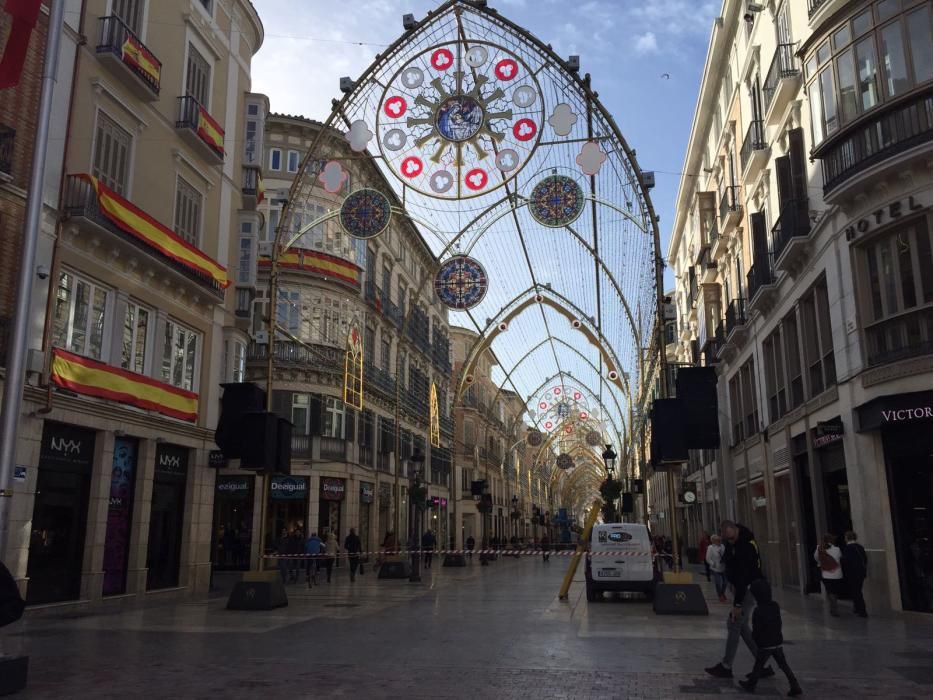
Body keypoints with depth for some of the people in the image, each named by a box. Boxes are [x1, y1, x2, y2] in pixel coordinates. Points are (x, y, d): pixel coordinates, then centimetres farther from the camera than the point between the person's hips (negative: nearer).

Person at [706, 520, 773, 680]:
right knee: (741, 625, 11)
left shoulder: (745, 547, -29)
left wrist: (737, 604, -27)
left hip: (749, 589, -10)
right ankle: (764, 665, 16)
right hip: (741, 587, 10)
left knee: (734, 624, -4)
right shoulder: (735, 540, 0)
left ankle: (726, 667, 6)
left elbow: (743, 577, -29)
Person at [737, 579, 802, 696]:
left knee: (758, 666, 9)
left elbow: (756, 629, -15)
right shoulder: (776, 606, -1)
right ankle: (795, 687, 4)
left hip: (765, 645, -6)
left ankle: (751, 684, 23)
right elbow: (779, 624, 11)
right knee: (784, 665, 9)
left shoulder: (758, 611, -21)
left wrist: (754, 639, 3)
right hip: (778, 642, 6)